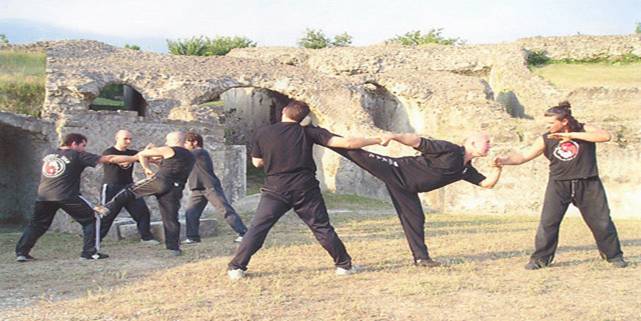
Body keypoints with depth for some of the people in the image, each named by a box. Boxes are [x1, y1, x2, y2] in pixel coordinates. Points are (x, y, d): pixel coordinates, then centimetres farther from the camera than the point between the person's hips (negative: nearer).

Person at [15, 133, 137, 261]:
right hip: (67, 196, -5)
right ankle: (89, 252, 0)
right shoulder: (78, 155, 2)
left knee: (37, 224, 20)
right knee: (89, 220, 6)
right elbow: (106, 159, -1)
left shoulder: (49, 155, 17)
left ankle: (21, 252, 15)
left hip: (44, 196, 5)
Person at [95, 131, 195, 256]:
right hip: (175, 190, 5)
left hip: (160, 181, -5)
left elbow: (142, 154, 10)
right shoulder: (191, 157, 22)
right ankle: (174, 248, 7)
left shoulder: (169, 150, 5)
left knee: (130, 190, 3)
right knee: (171, 219, 8)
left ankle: (108, 208, -10)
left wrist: (146, 169, 23)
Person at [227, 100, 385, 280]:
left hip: (275, 189, 0)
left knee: (258, 228, 4)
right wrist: (376, 140, 3)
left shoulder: (262, 133, 1)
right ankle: (344, 265, 16)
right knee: (322, 228, 10)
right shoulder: (308, 132, 0)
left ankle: (236, 268, 0)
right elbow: (346, 143, -4)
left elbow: (257, 162, 13)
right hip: (305, 189, 0)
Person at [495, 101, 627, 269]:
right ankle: (540, 258, 6)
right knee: (547, 222, -4)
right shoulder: (546, 139, -3)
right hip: (559, 185, 1)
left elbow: (605, 136, -23)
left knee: (602, 221, 6)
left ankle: (614, 255, 24)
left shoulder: (584, 130, -5)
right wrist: (505, 160, -27)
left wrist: (572, 135, -26)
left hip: (588, 185, -1)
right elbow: (524, 155, -8)